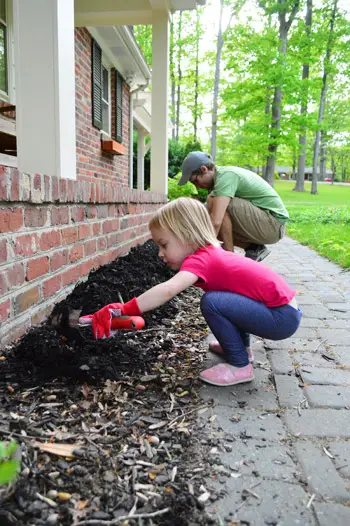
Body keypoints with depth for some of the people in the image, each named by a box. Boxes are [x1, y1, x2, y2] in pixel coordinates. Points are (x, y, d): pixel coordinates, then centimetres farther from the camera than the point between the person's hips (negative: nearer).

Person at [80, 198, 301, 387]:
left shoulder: (200, 260, -18)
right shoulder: (213, 253, 11)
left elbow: (168, 290, -33)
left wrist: (123, 310, -35)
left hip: (282, 317, -10)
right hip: (286, 310, 10)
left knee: (212, 302, -20)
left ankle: (240, 365, -4)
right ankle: (241, 347, 25)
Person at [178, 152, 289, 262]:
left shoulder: (226, 175, -20)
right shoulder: (221, 175, 10)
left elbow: (215, 222, -31)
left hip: (273, 223, -10)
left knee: (213, 201, -22)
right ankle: (254, 248, 9)